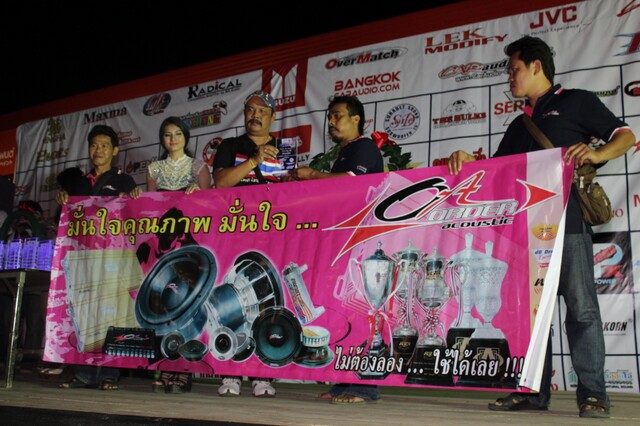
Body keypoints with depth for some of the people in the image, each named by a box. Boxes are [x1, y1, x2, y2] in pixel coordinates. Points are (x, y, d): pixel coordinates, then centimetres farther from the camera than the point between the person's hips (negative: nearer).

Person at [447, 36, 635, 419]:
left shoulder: (576, 101, 8)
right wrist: (467, 160, 2)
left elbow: (625, 136, 2)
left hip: (569, 220, -6)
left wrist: (596, 154, -18)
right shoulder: (520, 125, 26)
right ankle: (534, 391, 9)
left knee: (581, 306, -6)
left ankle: (593, 393, 0)